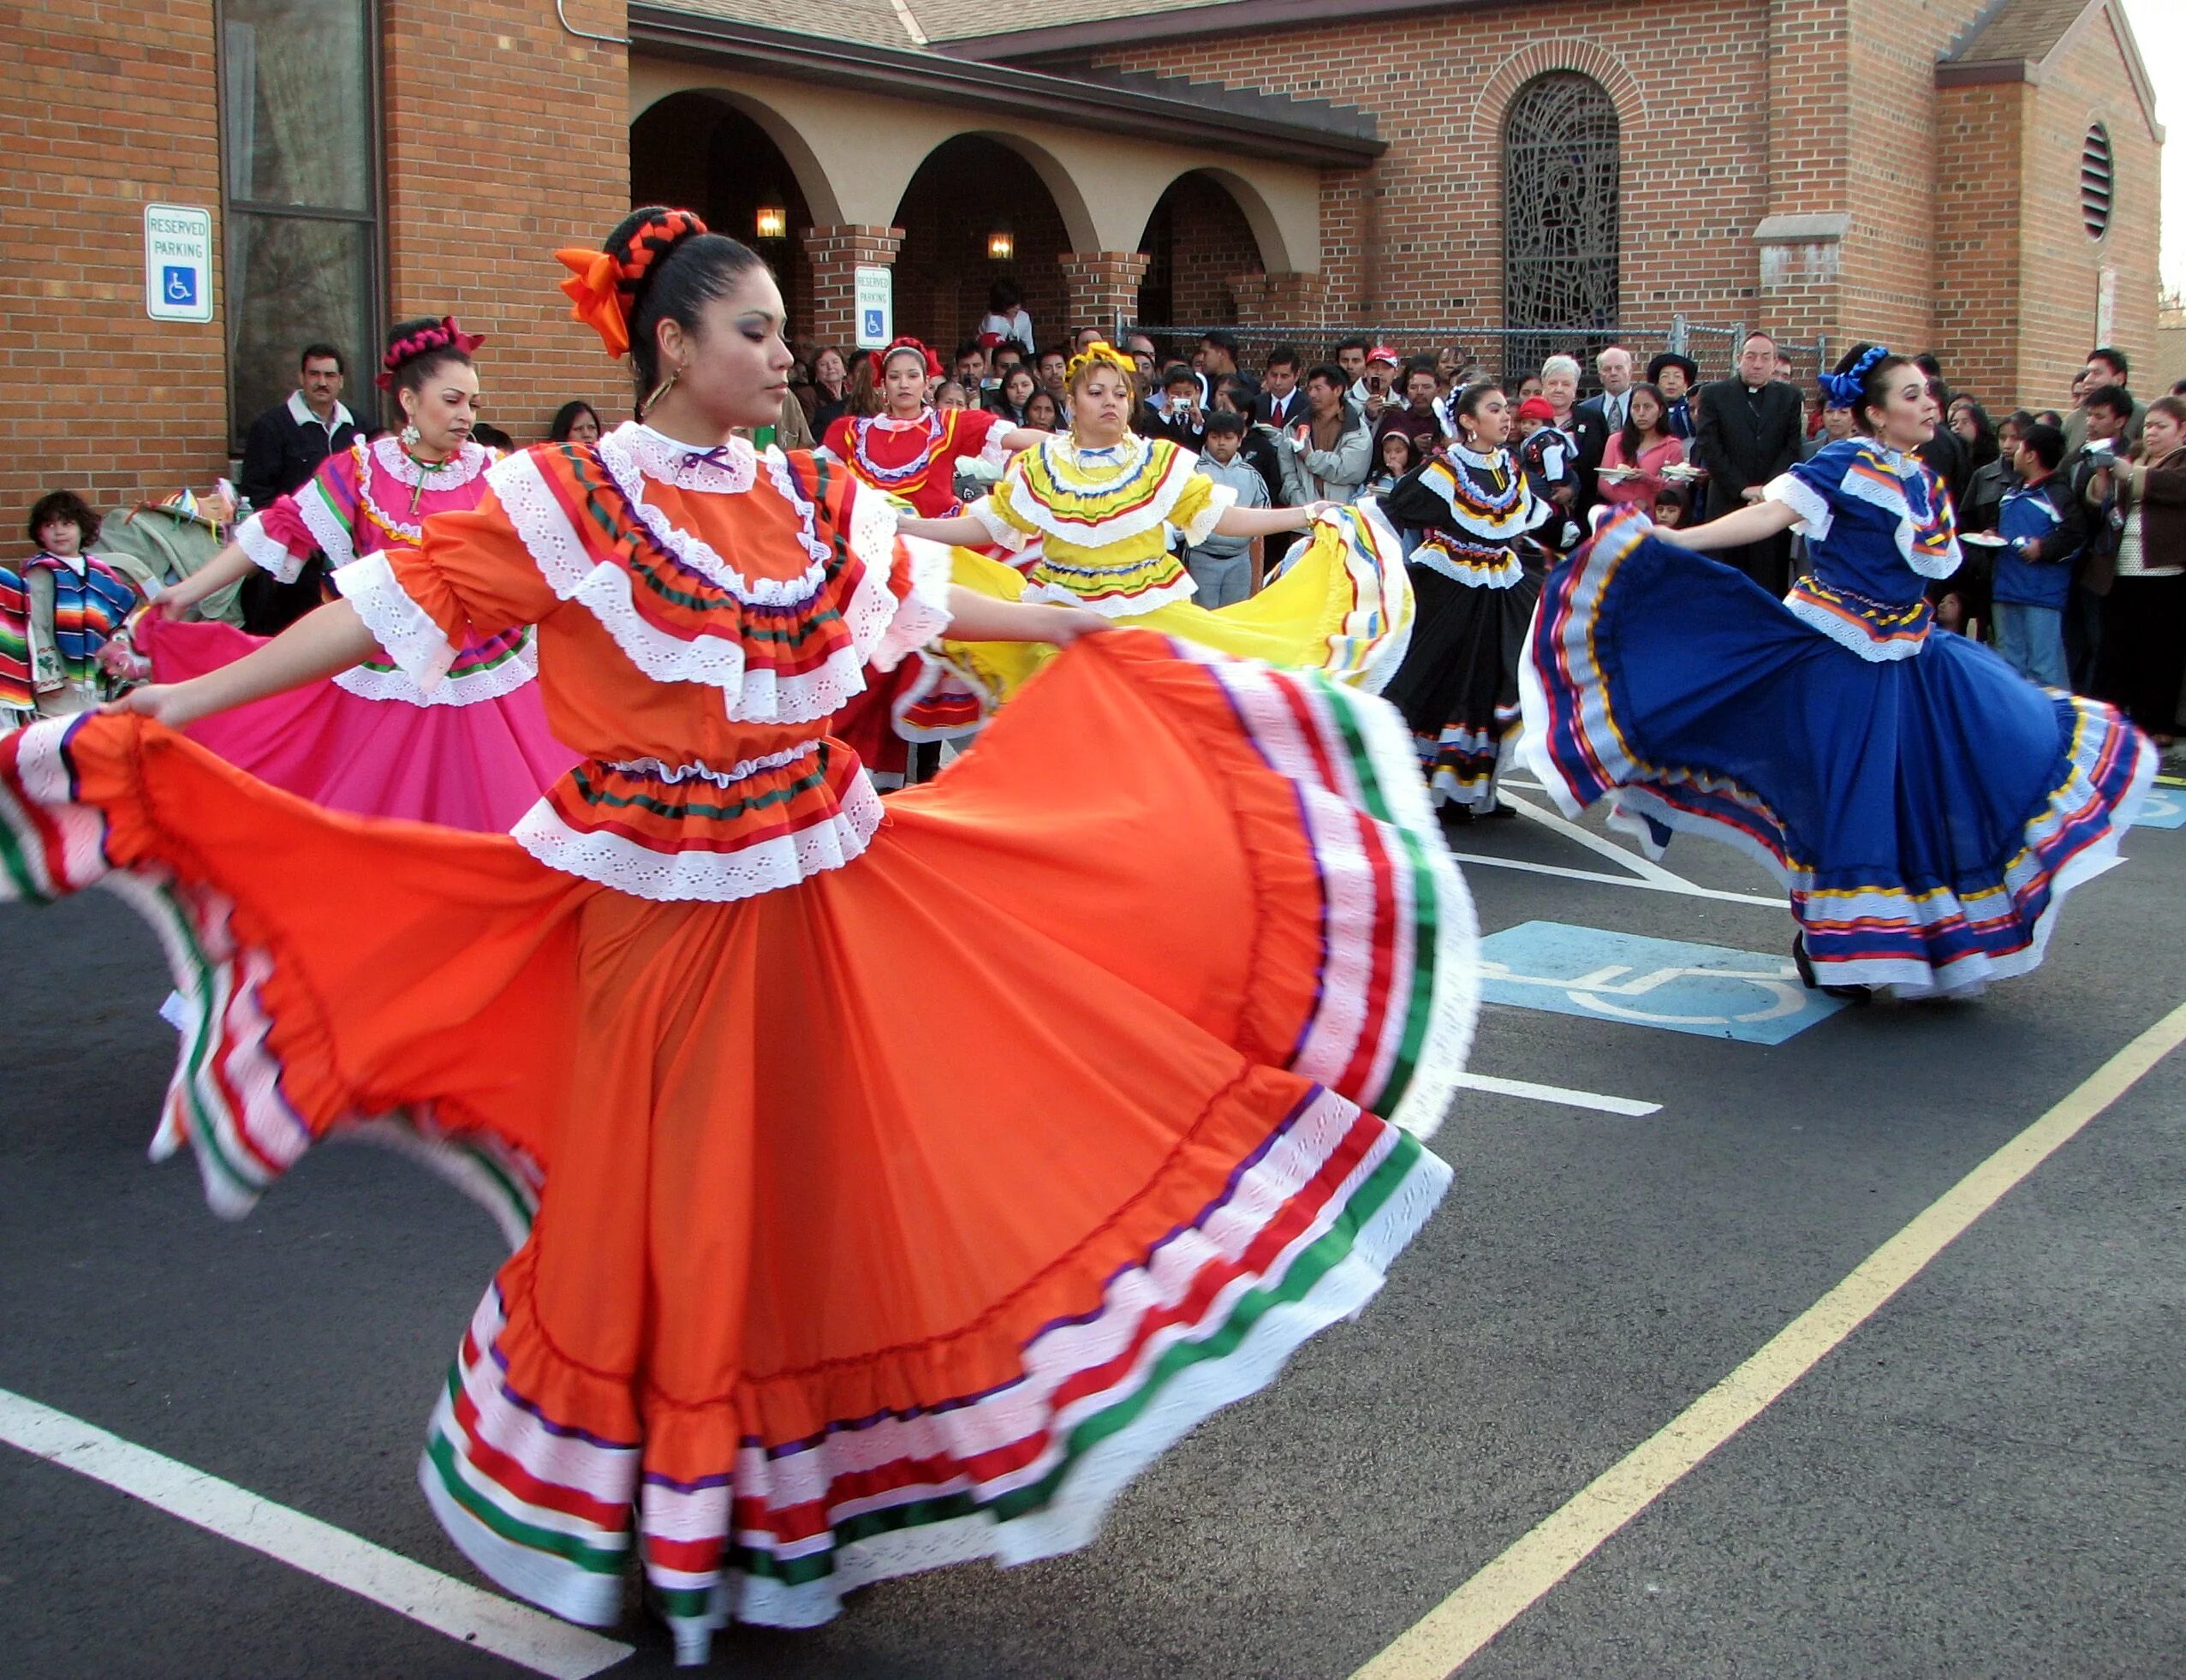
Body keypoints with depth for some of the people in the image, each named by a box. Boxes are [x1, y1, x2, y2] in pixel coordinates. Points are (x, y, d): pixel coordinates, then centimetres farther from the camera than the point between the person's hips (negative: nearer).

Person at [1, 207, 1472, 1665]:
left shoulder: (809, 499, 7)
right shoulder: (570, 496, -8)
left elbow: (920, 597, 20)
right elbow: (405, 602, -11)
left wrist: (1086, 630, 29)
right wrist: (194, 698, -15)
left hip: (820, 890, 5)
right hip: (659, 901, -5)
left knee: (810, 1174, 12)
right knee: (668, 1197, 6)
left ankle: (791, 1496, 33)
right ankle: (669, 1523, 27)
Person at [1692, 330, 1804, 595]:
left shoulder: (1789, 397, 12)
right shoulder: (1713, 394, 6)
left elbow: (1792, 448, 4)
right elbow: (1709, 448, -2)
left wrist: (1767, 489, -10)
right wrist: (1743, 489, -9)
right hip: (1727, 506, -1)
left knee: (1771, 585, -3)